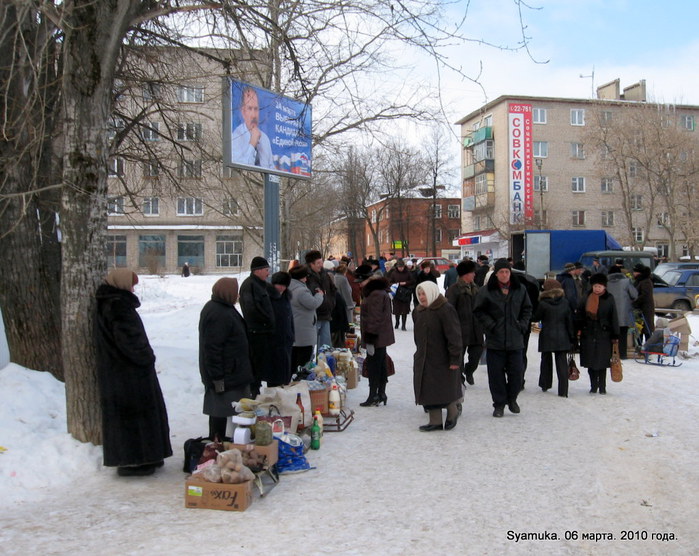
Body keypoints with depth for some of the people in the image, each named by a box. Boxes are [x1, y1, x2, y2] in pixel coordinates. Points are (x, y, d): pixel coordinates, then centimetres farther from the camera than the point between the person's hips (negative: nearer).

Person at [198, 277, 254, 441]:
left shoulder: (221, 308, 11)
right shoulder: (218, 315, -23)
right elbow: (212, 348, -26)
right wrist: (218, 378, -24)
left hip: (229, 372, 11)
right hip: (225, 375, -11)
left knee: (219, 410, 18)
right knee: (221, 411, -2)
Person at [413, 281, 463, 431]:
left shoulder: (446, 310, -15)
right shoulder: (418, 311, 10)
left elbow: (454, 336, -17)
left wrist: (455, 359, -19)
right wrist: (419, 352, 17)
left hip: (442, 359, -7)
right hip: (424, 359, 7)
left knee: (446, 389, 4)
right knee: (428, 390, 5)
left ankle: (452, 414, 28)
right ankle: (435, 421, 13)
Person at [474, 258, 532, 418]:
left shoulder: (520, 289, 5)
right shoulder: (486, 291, -5)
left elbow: (527, 309, 15)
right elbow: (479, 311, 1)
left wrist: (522, 325, 3)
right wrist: (490, 325, -8)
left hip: (515, 339, 2)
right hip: (495, 340, -2)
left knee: (516, 371, 6)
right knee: (496, 373, 2)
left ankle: (512, 398, 28)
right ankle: (499, 403, 15)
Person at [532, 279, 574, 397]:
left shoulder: (543, 304, -10)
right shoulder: (565, 302, -1)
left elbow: (535, 318, -1)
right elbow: (569, 320, 3)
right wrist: (572, 337, 9)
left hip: (547, 337, -2)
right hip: (562, 337, 2)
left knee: (546, 361, 17)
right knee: (562, 362, 2)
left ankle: (545, 385, 25)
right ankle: (563, 391, -2)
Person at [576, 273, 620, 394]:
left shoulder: (609, 299, -1)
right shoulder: (586, 299, 3)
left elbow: (614, 318, 0)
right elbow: (579, 316, 6)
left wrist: (615, 335, -1)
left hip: (604, 335, -2)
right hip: (588, 334, 2)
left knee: (602, 362, 3)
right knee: (590, 362, 5)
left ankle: (602, 387, 15)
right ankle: (593, 386, 16)